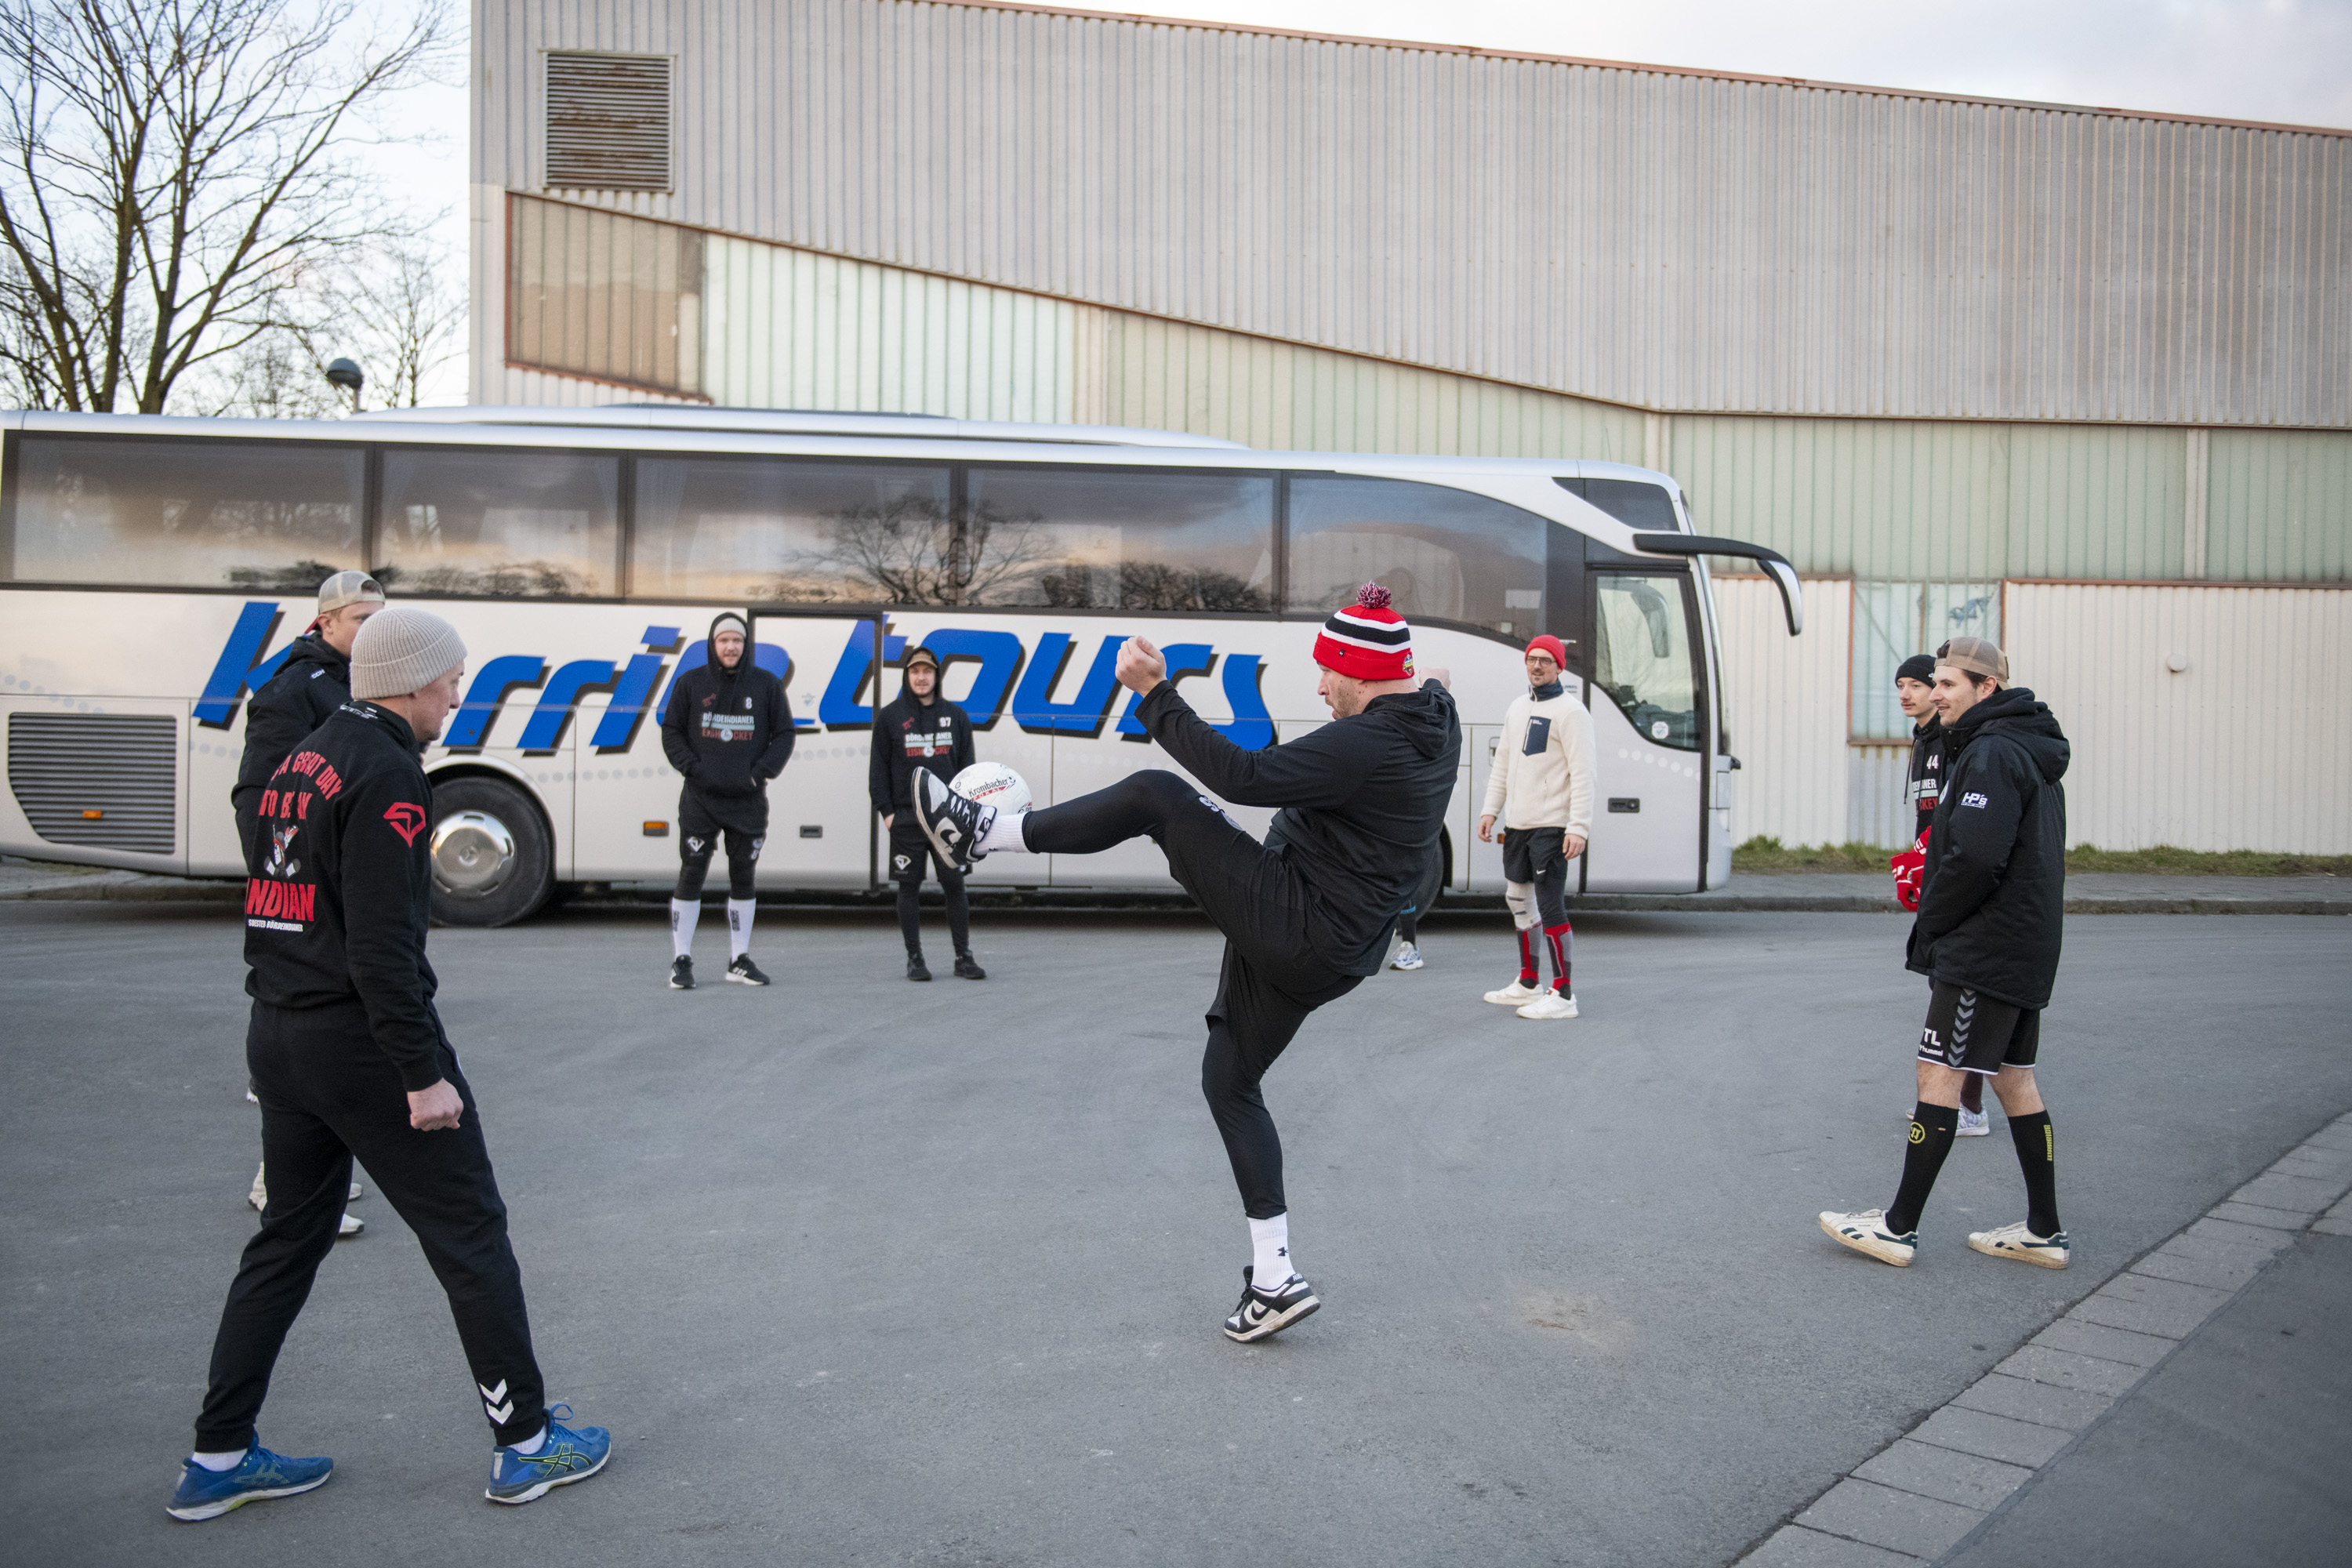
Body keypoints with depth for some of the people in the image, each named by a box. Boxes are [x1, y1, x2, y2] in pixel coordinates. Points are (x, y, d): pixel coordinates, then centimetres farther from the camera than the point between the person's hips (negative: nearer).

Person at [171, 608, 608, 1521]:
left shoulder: (304, 760, 13)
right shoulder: (386, 773, -16)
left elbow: (284, 903, 16)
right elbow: (381, 943, -22)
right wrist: (422, 1073, -20)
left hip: (276, 1032, 9)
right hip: (359, 1036, -9)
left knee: (287, 1240, 18)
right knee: (470, 1234, 2)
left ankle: (219, 1459, 25)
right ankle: (526, 1444, 12)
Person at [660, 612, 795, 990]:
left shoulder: (767, 685, 4)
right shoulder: (690, 683, 3)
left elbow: (784, 735, 7)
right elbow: (671, 732, 6)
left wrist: (761, 772, -6)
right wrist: (693, 767, -7)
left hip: (748, 800, 1)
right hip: (700, 799, -1)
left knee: (743, 877, 8)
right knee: (691, 876, -2)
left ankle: (740, 960, 17)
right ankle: (681, 961, 6)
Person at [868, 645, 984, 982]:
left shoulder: (956, 716, 9)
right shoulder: (890, 717, 4)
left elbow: (967, 765, 11)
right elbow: (878, 767, 4)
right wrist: (885, 810, -3)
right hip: (906, 818, -1)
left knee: (955, 885, 0)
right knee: (909, 887, 2)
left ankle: (963, 957, 8)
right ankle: (915, 958, 10)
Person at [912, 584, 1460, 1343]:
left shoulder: (1367, 745, -22)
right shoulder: (1433, 722, 7)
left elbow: (1243, 776, -26)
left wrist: (1156, 695, -21)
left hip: (1293, 924, -10)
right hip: (1324, 956, 10)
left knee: (1154, 793, -9)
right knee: (1230, 1081, 18)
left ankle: (983, 831, 1)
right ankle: (1274, 1279, 19)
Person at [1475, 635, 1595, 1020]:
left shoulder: (1570, 711, -9)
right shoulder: (1517, 707, 16)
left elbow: (1583, 774, -14)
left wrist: (1578, 827, -21)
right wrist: (1490, 810, 15)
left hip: (1551, 826, -9)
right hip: (1516, 824, 9)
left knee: (1550, 906, -11)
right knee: (1519, 900, 15)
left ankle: (1563, 996, -7)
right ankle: (1528, 984, 28)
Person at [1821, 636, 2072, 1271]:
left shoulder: (1991, 753, -16)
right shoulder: (2031, 751, 17)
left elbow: (1975, 857, -26)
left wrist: (1929, 926, -11)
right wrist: (1937, 926, 14)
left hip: (1984, 949, -10)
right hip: (2023, 949, 10)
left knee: (1939, 1075, -7)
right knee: (2013, 1078, 14)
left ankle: (1899, 1227, -2)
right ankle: (2044, 1231, 20)